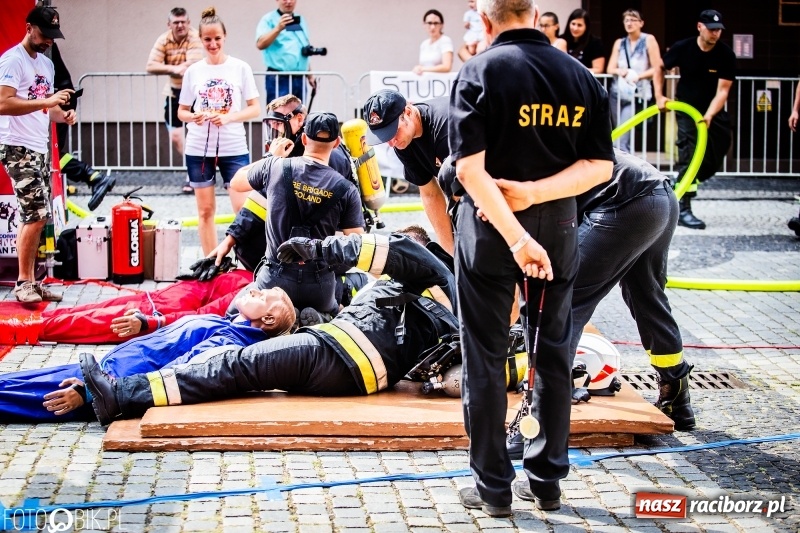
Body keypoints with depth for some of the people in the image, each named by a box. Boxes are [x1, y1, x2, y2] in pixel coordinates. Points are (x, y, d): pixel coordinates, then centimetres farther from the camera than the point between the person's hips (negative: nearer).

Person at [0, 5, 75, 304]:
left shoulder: (47, 64, 17)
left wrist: (62, 114, 3)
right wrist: (47, 102, -27)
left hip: (40, 149, 9)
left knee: (35, 217, 9)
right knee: (37, 214, -15)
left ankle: (31, 282, 14)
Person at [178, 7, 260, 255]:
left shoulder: (240, 68, 0)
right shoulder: (193, 71, 4)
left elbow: (254, 109, 0)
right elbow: (181, 111, 10)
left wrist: (227, 117, -16)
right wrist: (193, 118, -13)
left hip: (234, 148, -2)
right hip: (199, 149, 2)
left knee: (242, 208, -8)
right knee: (205, 210, 6)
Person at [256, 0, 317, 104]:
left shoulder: (301, 20, 17)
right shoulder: (269, 19, -2)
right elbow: (260, 44, -17)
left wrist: (310, 75, 22)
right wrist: (278, 28, -29)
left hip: (299, 79, 6)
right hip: (279, 79, -6)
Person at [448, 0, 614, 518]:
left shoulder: (480, 71, -10)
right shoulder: (581, 75, 1)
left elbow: (469, 167, -20)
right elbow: (600, 165, -4)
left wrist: (515, 237, -22)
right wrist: (534, 193, -13)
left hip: (489, 228, -3)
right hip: (558, 227, 3)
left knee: (486, 357, 7)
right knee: (553, 353, 15)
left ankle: (494, 487, 11)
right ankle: (547, 479, 22)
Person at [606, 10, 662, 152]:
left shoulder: (649, 40, 0)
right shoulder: (619, 43, 13)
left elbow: (657, 68, -5)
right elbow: (610, 68, 8)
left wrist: (638, 76, -19)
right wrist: (620, 71, -14)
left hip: (636, 95, -5)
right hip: (616, 93, 5)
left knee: (621, 140, -16)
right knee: (620, 137, 6)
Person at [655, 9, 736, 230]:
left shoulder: (726, 55, -15)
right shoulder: (683, 48, -14)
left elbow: (722, 90, -19)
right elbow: (660, 68, 3)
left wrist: (708, 116, -32)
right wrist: (659, 96, -8)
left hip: (714, 112, 3)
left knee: (714, 160, 4)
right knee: (689, 157, -14)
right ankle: (683, 210, -14)